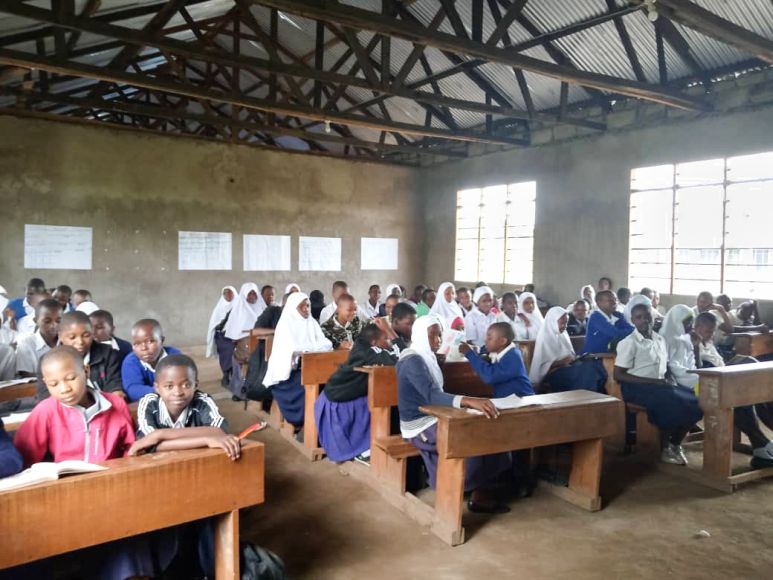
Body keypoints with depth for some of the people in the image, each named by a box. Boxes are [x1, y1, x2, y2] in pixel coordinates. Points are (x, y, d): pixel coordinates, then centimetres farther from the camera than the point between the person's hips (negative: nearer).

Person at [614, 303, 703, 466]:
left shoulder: (660, 340, 13)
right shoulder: (628, 343, -10)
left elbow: (665, 367, 20)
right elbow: (618, 375, -14)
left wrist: (669, 381, -4)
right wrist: (652, 381, -18)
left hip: (660, 384, 7)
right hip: (637, 387, -7)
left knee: (695, 400, -13)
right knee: (675, 402, -28)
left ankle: (675, 444, 1)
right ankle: (666, 447, -5)